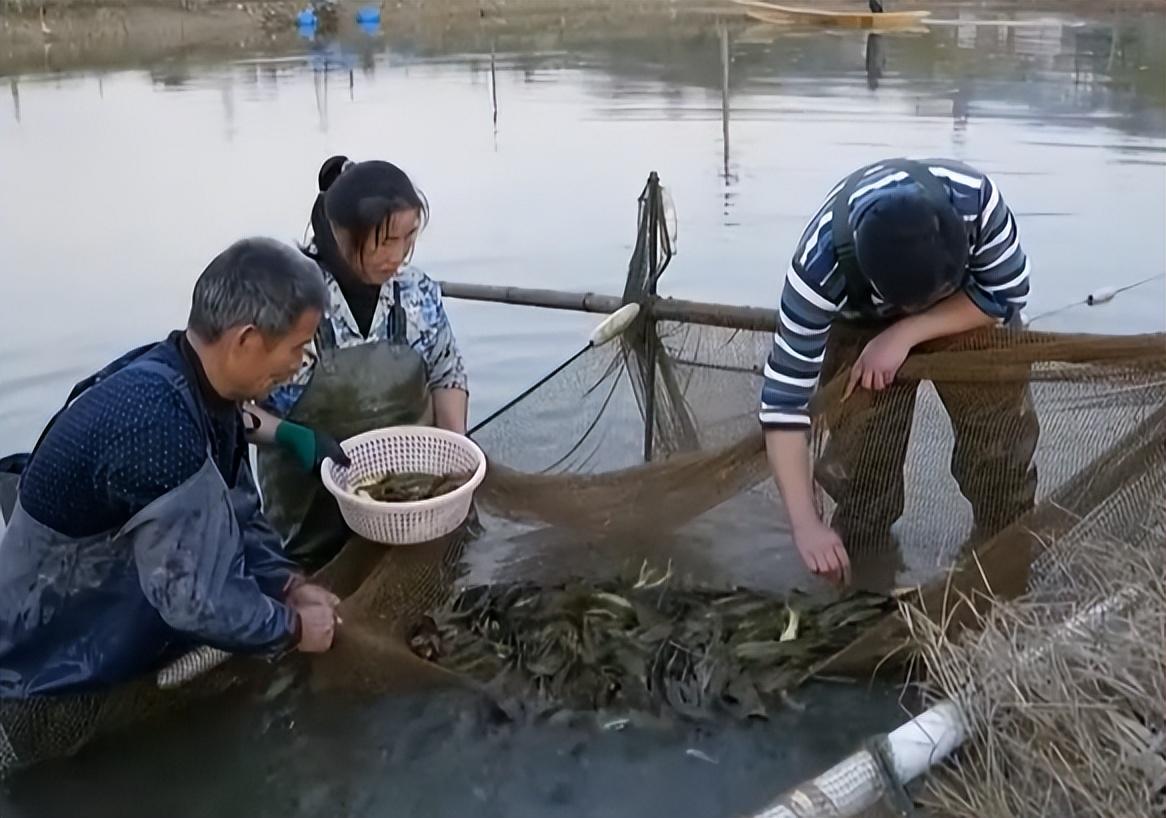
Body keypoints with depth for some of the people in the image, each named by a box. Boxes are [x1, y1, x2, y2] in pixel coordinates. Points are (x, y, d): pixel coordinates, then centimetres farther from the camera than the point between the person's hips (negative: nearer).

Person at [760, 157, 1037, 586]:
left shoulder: (974, 198, -39)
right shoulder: (821, 267, -41)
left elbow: (1006, 292, -21)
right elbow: (785, 393, -37)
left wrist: (905, 334, -33)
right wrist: (805, 524, -40)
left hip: (974, 309, 1)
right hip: (863, 321, -1)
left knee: (1002, 432, -3)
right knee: (858, 445, -8)